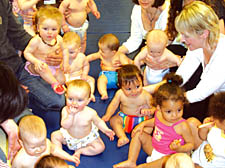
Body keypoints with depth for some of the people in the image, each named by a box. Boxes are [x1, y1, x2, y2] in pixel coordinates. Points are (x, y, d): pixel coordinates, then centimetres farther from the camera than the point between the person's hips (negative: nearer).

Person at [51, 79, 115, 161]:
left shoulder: (91, 113, -27)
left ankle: (80, 150, -6)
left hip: (87, 137, -2)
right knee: (54, 135, -7)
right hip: (69, 135, 2)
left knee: (100, 147, -18)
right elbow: (65, 126, -28)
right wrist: (71, 115, -42)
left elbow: (98, 122, -8)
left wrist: (105, 130, -25)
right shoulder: (65, 110, -22)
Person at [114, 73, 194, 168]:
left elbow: (191, 144, -16)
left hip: (169, 156, -6)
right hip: (154, 149, 6)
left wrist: (180, 149, -34)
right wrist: (143, 123, 0)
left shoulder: (182, 126, -28)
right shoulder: (158, 114, -12)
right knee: (138, 134, 1)